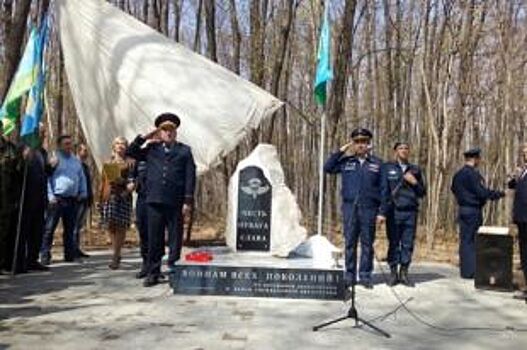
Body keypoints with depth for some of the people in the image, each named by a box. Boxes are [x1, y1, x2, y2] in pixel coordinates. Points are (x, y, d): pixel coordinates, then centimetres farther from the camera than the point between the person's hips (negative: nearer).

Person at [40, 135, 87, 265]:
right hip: (57, 199, -5)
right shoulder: (54, 159, -1)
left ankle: (69, 255, 19)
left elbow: (82, 178, 21)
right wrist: (50, 196, -12)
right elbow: (47, 179, -5)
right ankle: (45, 255, -1)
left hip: (72, 200, 5)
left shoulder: (76, 161, 15)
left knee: (70, 229, 11)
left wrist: (83, 193, 11)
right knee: (49, 228, -5)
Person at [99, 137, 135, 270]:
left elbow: (132, 181, -1)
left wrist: (129, 187, -22)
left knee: (120, 227, -6)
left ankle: (115, 256, 1)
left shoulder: (129, 164, 6)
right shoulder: (107, 163, 18)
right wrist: (100, 199, 14)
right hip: (109, 197, 3)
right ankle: (117, 255, 15)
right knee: (110, 226, 1)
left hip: (123, 197, -3)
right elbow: (103, 182, 18)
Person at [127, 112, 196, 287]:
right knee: (154, 240, 6)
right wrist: (144, 138, 6)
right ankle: (153, 274, 14)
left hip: (176, 203, -2)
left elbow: (190, 177, 2)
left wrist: (188, 202, -6)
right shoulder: (152, 149, 16)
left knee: (175, 240, 3)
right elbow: (130, 152, 14)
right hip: (154, 201, 2)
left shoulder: (184, 150, 9)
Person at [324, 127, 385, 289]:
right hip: (350, 207, 1)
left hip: (369, 208, 0)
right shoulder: (346, 161, 8)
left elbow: (383, 189, 5)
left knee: (367, 243, 3)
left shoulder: (377, 163, 6)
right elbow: (327, 168, 4)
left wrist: (381, 212, -1)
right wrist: (340, 151, 1)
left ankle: (365, 275, 11)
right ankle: (349, 275, 12)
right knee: (350, 242, 4)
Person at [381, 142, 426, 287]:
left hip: (410, 212, 3)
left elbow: (422, 193, 16)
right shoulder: (387, 168, 5)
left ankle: (404, 273, 13)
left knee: (408, 244, 3)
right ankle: (393, 273, 9)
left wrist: (414, 182, -2)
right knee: (393, 243, 0)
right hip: (394, 212, -3)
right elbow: (383, 190, 0)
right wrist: (384, 210, -7)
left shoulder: (415, 170, 15)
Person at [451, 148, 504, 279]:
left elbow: (454, 189, 23)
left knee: (465, 240, 11)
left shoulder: (458, 174, 11)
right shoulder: (473, 174, -15)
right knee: (473, 241, -2)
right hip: (473, 211, -8)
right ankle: (470, 271, 0)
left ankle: (465, 269, 15)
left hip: (463, 209, 8)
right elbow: (482, 192, -18)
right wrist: (499, 194, -8)